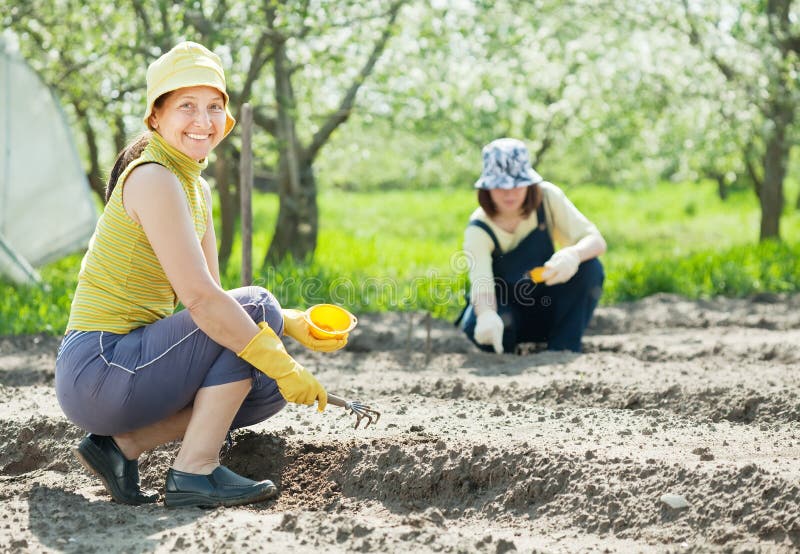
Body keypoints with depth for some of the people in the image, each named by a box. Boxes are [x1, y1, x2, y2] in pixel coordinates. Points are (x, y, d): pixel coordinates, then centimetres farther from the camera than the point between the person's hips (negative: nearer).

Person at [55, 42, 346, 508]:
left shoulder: (197, 189, 13)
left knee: (269, 390, 9)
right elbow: (201, 299, -24)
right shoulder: (153, 178, -16)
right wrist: (284, 367, -20)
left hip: (125, 363, 9)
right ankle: (194, 475, -12)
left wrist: (295, 326, 0)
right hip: (99, 369, -9)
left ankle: (124, 444, 5)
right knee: (255, 306, -15)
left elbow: (211, 295, 13)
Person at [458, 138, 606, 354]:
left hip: (547, 308, 3)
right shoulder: (478, 230, -22)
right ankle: (505, 354, -2)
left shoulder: (547, 197, -15)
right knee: (477, 324, -37)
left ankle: (562, 351, -16)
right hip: (506, 309, -2)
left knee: (589, 268, -25)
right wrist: (487, 315, -61)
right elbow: (482, 286, -36)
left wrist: (573, 254, -43)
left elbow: (596, 241, -18)